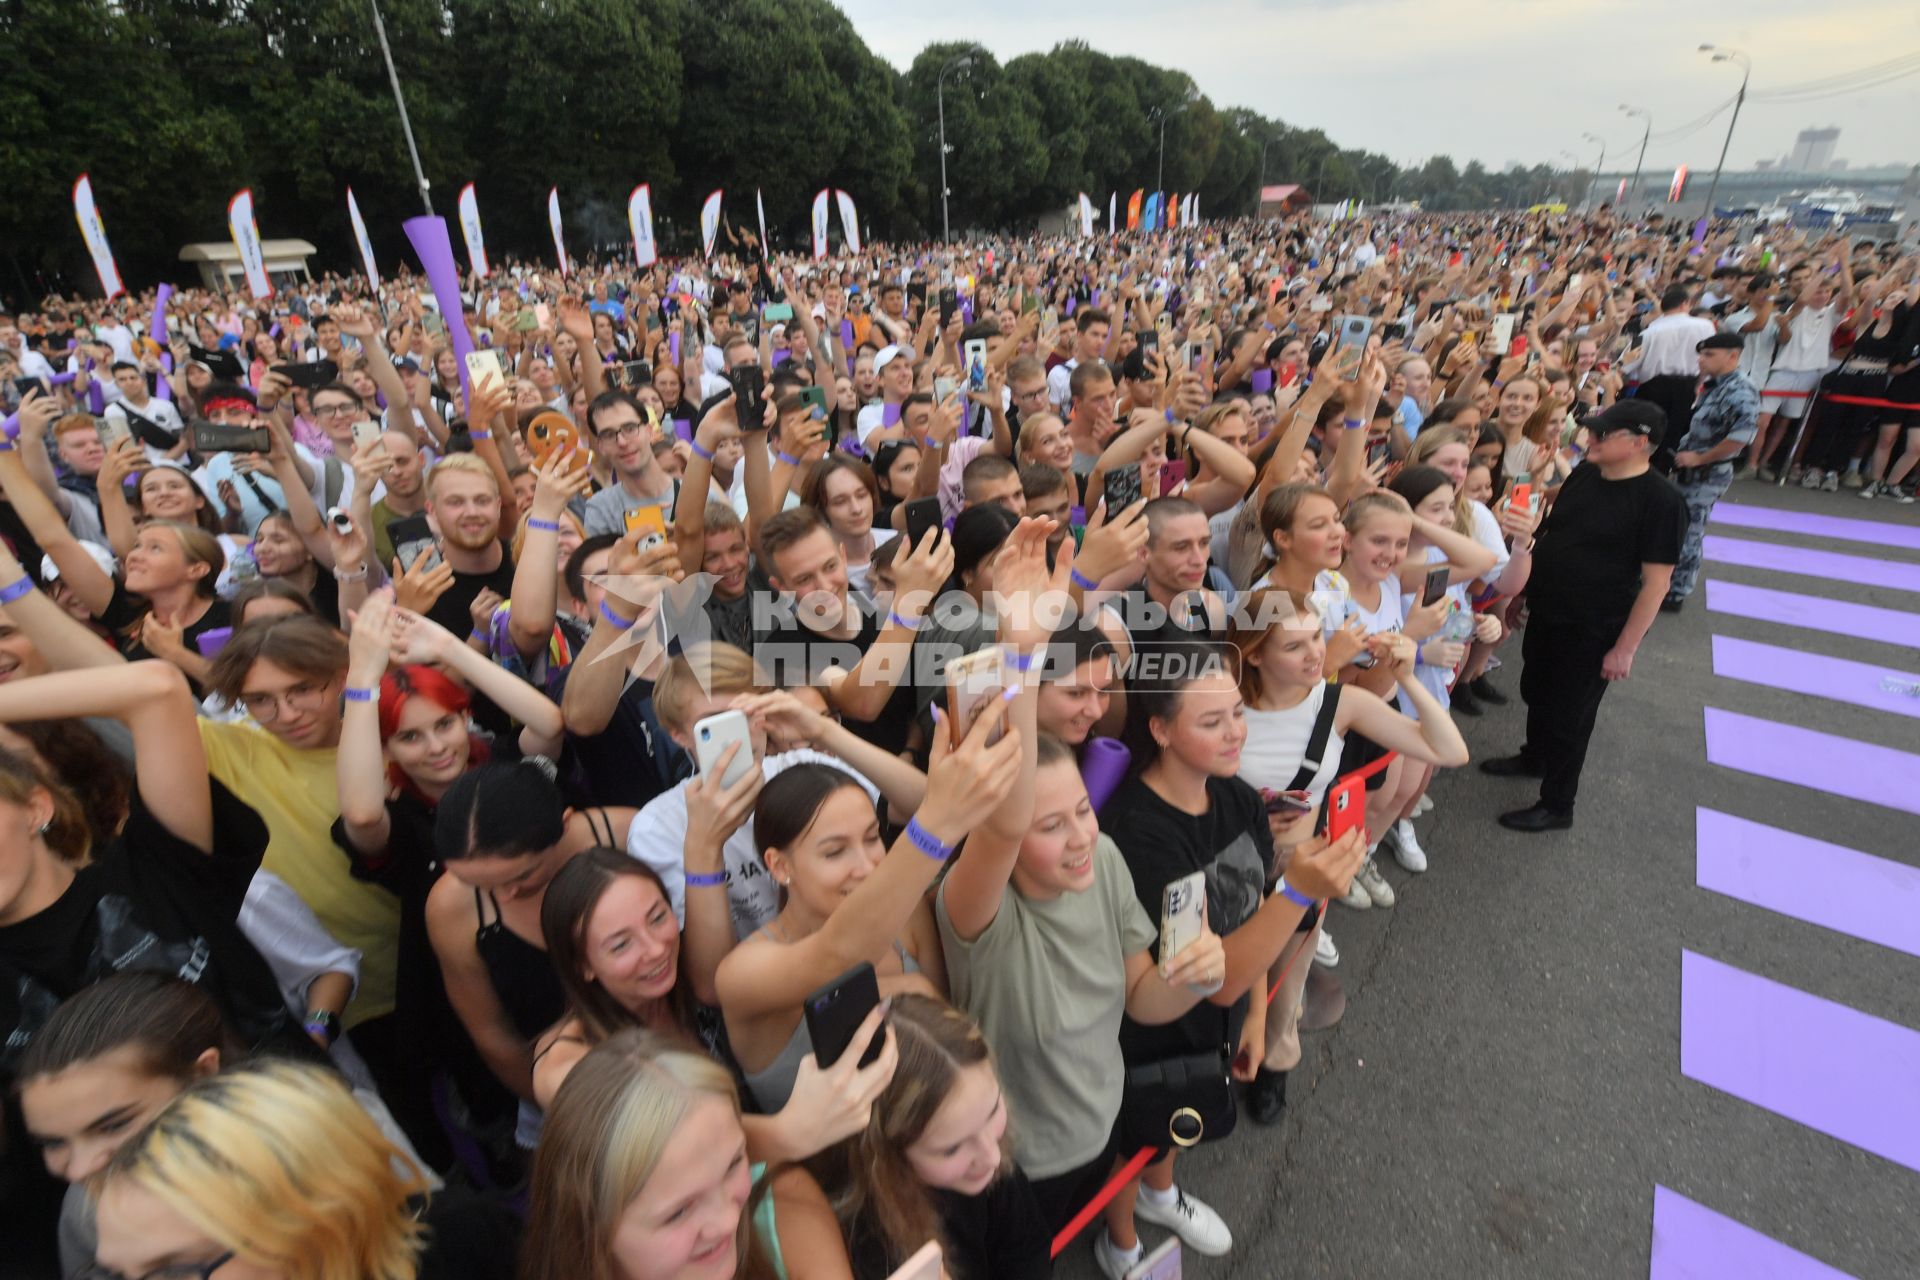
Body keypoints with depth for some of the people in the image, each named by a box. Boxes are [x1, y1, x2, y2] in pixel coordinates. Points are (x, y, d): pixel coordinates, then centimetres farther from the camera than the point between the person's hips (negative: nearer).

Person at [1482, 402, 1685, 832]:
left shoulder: (1661, 501, -18)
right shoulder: (1583, 474, 2)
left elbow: (1656, 582, -17)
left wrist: (1625, 648, -17)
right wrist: (1523, 589, 14)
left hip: (1593, 631, -7)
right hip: (1545, 615, 7)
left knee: (1568, 716, 4)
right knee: (1535, 692, 23)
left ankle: (1557, 806, 22)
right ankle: (1533, 759, 48)